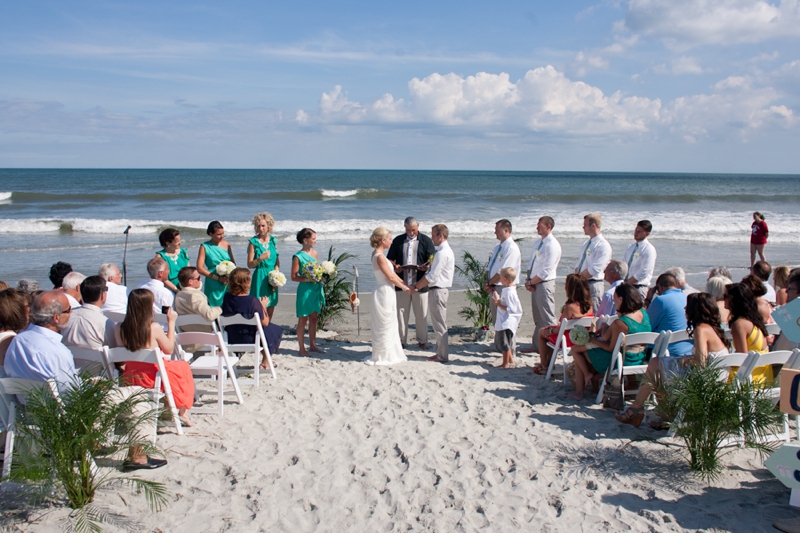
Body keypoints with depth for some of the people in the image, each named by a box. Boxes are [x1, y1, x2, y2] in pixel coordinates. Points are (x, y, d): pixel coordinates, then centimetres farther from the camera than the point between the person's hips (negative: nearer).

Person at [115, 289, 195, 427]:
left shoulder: (120, 328, -6)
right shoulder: (154, 328, -19)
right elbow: (169, 349, -5)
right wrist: (171, 322, 2)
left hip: (129, 377, 6)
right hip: (153, 377, -6)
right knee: (183, 367, 24)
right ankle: (182, 413, 25)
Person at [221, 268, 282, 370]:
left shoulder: (227, 297, -10)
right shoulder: (253, 301, -26)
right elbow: (265, 322, -17)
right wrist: (263, 307, 1)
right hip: (250, 339, -6)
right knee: (276, 330, 21)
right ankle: (265, 364, 28)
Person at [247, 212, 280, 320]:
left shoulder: (273, 240, 7)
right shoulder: (253, 242, -5)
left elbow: (277, 260, 12)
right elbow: (250, 265, -6)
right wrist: (260, 258, -23)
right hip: (260, 277, -4)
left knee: (270, 311, 9)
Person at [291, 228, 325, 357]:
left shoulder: (314, 253, 8)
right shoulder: (298, 257, -11)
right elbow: (294, 277, -12)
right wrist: (307, 279, -24)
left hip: (316, 289, 7)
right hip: (305, 290, -6)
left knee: (313, 318, 13)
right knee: (303, 319, 2)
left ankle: (312, 345, 24)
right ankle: (302, 348, 10)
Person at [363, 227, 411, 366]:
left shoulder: (378, 254, 10)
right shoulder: (380, 256, -19)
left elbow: (392, 273, 13)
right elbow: (390, 277, -17)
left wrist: (405, 284, 10)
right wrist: (405, 287, -5)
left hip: (387, 293, 10)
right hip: (384, 293, -10)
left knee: (389, 325, 16)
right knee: (385, 326, 1)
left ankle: (390, 354, 25)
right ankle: (383, 357, 10)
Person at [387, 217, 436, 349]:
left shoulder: (426, 240, 4)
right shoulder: (398, 241, 10)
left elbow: (432, 260, 0)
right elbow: (389, 259, 12)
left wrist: (426, 266, -22)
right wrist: (395, 266, -10)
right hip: (401, 284, 2)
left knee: (421, 314, 5)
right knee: (401, 313, 6)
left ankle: (422, 341, 16)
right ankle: (401, 340, 16)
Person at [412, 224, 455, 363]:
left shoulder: (442, 253, -18)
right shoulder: (444, 251, 14)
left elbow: (432, 276, -20)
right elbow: (430, 273, 16)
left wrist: (416, 286, -12)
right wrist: (417, 284, 11)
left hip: (438, 291, -10)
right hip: (438, 290, 10)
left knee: (439, 325, -3)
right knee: (438, 324, 16)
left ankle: (442, 356, 4)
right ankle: (440, 352, 24)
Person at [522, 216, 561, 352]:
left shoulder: (552, 245, -15)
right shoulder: (537, 242, 13)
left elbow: (545, 272, -18)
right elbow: (531, 263, 16)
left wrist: (531, 282, -10)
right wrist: (528, 280, 1)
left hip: (545, 284, -9)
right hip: (535, 284, 9)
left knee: (547, 318, -4)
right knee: (537, 318, 14)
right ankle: (537, 345, 22)